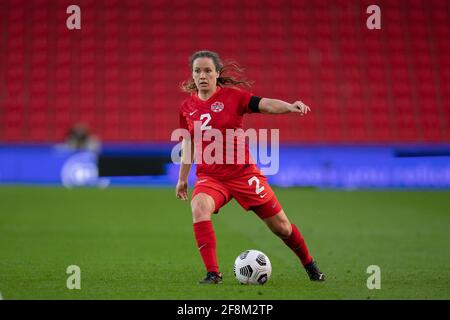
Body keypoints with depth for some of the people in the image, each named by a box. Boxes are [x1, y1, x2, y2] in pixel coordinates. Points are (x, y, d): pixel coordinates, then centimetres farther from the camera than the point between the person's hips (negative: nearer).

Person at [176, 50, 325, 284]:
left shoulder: (232, 96, -8)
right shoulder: (187, 107, 3)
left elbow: (265, 104, -21)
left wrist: (289, 107, -42)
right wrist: (182, 178, 22)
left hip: (242, 172, -2)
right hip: (209, 176, 2)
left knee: (280, 226, 5)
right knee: (199, 208, -32)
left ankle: (309, 265, 32)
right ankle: (212, 273, -29)